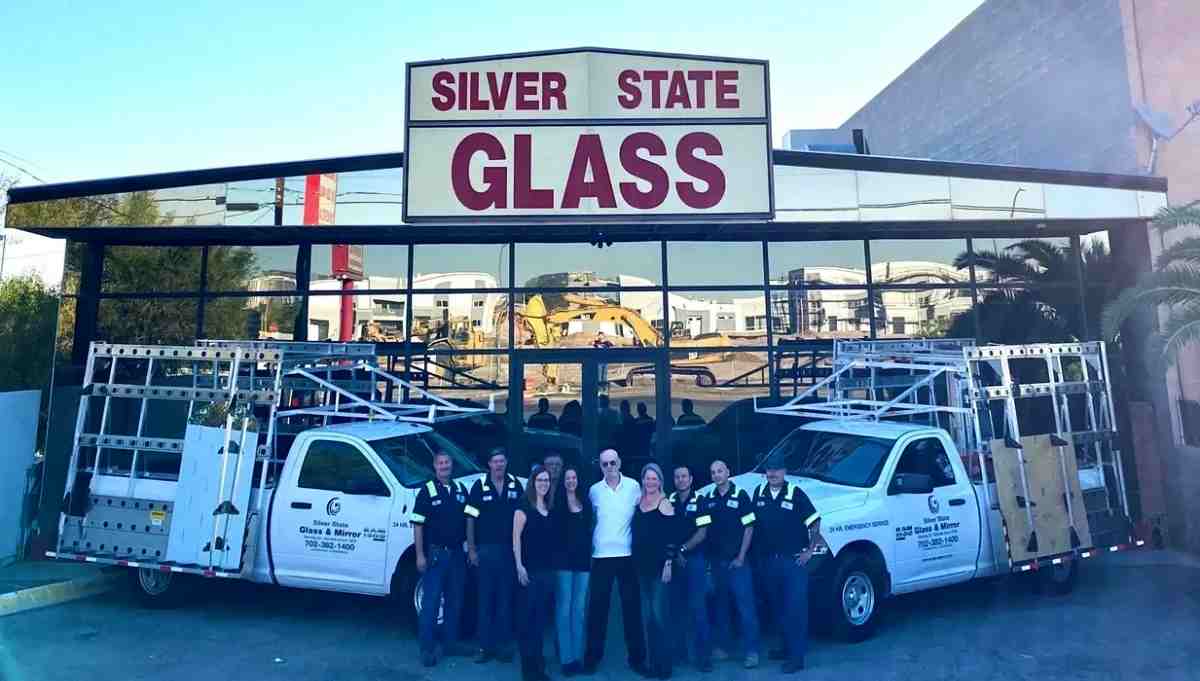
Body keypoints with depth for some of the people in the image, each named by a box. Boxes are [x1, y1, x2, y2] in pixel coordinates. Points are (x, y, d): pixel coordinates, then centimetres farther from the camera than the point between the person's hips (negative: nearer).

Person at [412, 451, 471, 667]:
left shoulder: (461, 489, 8)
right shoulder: (427, 491, -6)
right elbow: (418, 525, -8)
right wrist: (420, 555, -13)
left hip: (457, 553, 5)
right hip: (435, 553, -5)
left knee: (455, 601, 13)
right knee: (430, 602, -2)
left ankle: (451, 643, 25)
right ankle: (427, 649, 6)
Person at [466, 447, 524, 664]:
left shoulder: (515, 485, 2)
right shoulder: (480, 486, -4)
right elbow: (470, 519, -2)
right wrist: (471, 549, -5)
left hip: (509, 548, 2)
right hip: (486, 549, -2)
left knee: (505, 598, 8)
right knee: (485, 598, 6)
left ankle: (502, 645, 18)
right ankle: (485, 645, 15)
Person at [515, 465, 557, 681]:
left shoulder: (551, 508, 12)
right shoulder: (524, 506, -5)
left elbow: (553, 539, 14)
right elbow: (516, 537, -9)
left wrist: (555, 566, 9)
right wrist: (519, 566, -15)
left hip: (547, 569, 6)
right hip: (529, 569, -6)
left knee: (542, 616, 11)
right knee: (528, 615, -2)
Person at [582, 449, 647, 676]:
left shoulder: (633, 486, -1)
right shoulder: (594, 490, 3)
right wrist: (590, 544, 10)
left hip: (627, 554, -1)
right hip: (601, 555, 1)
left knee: (632, 606, 5)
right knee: (597, 607, 5)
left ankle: (637, 658, 16)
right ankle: (592, 657, 16)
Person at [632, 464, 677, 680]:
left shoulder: (665, 503, -8)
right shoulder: (638, 502, 9)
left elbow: (671, 536, -10)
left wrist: (669, 563, -15)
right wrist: (635, 561, 11)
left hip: (659, 565, -6)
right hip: (641, 565, 6)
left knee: (658, 614, -5)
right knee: (647, 615, 10)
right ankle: (651, 662, 19)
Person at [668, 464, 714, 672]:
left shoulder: (700, 500, -2)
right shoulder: (669, 501, 6)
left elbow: (702, 533, -6)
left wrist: (683, 549, -9)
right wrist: (673, 553, -2)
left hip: (694, 559, -3)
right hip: (673, 559, 3)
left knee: (697, 607, -6)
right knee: (676, 607, 8)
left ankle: (703, 654, 1)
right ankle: (679, 650, 20)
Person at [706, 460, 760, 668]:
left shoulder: (740, 495, -3)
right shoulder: (709, 499, 8)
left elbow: (749, 527, -4)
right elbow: (704, 529, 11)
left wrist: (741, 557, -9)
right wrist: (707, 555, 2)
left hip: (736, 560, -4)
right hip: (716, 560, 4)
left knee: (745, 605, -4)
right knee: (720, 604, 10)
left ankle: (751, 651, 2)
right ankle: (722, 645, 21)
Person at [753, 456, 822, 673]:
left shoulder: (795, 493, -10)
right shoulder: (759, 492, 4)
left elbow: (815, 522, -6)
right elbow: (753, 523, 13)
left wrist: (810, 551, -7)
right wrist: (757, 553, 11)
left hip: (794, 559, -5)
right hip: (768, 560, 5)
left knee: (796, 607, -3)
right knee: (778, 607, 16)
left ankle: (797, 655, 4)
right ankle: (787, 646, 31)